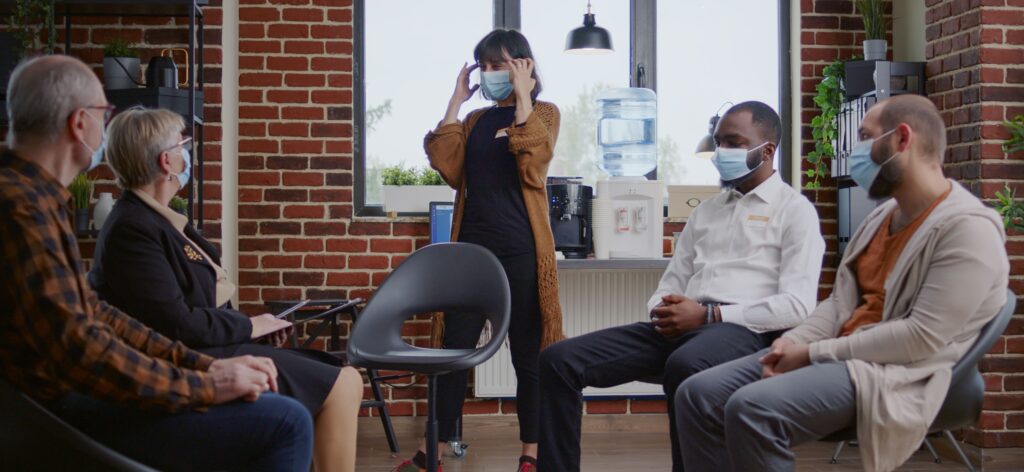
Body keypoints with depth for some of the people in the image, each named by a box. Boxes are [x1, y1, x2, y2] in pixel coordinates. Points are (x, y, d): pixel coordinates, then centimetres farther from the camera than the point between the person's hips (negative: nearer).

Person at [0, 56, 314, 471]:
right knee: (286, 423, -16)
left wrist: (202, 364, 4)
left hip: (75, 389, 11)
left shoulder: (36, 196, 13)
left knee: (266, 402, 17)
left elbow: (91, 312, 12)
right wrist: (204, 385, -17)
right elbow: (77, 348, -26)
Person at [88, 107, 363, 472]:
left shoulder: (157, 218, 14)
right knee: (341, 386, -14)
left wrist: (247, 325, 0)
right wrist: (248, 326, -10)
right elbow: (178, 325, -23)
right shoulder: (132, 229, -17)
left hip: (212, 348, 10)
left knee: (346, 380, 5)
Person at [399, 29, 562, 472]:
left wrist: (522, 96, -12)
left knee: (526, 357, 3)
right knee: (454, 349, 4)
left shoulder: (544, 112, 4)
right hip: (472, 247, 4)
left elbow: (531, 165, -16)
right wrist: (456, 101, 2)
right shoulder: (475, 119, 16)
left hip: (519, 251, -4)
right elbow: (448, 168, -1)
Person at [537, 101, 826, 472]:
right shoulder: (706, 210, 25)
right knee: (559, 360, -11)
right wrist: (662, 311, -3)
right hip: (680, 328, 7)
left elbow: (798, 306, -8)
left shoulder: (794, 209, 5)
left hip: (744, 330, -6)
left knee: (684, 365, -42)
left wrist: (707, 314, -14)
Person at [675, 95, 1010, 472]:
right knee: (698, 396, -6)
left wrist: (814, 353, -16)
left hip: (894, 373, -9)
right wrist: (792, 342, -4)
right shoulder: (883, 216, 16)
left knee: (751, 409, -31)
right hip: (840, 354, 9)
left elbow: (922, 337, -20)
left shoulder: (967, 228, -13)